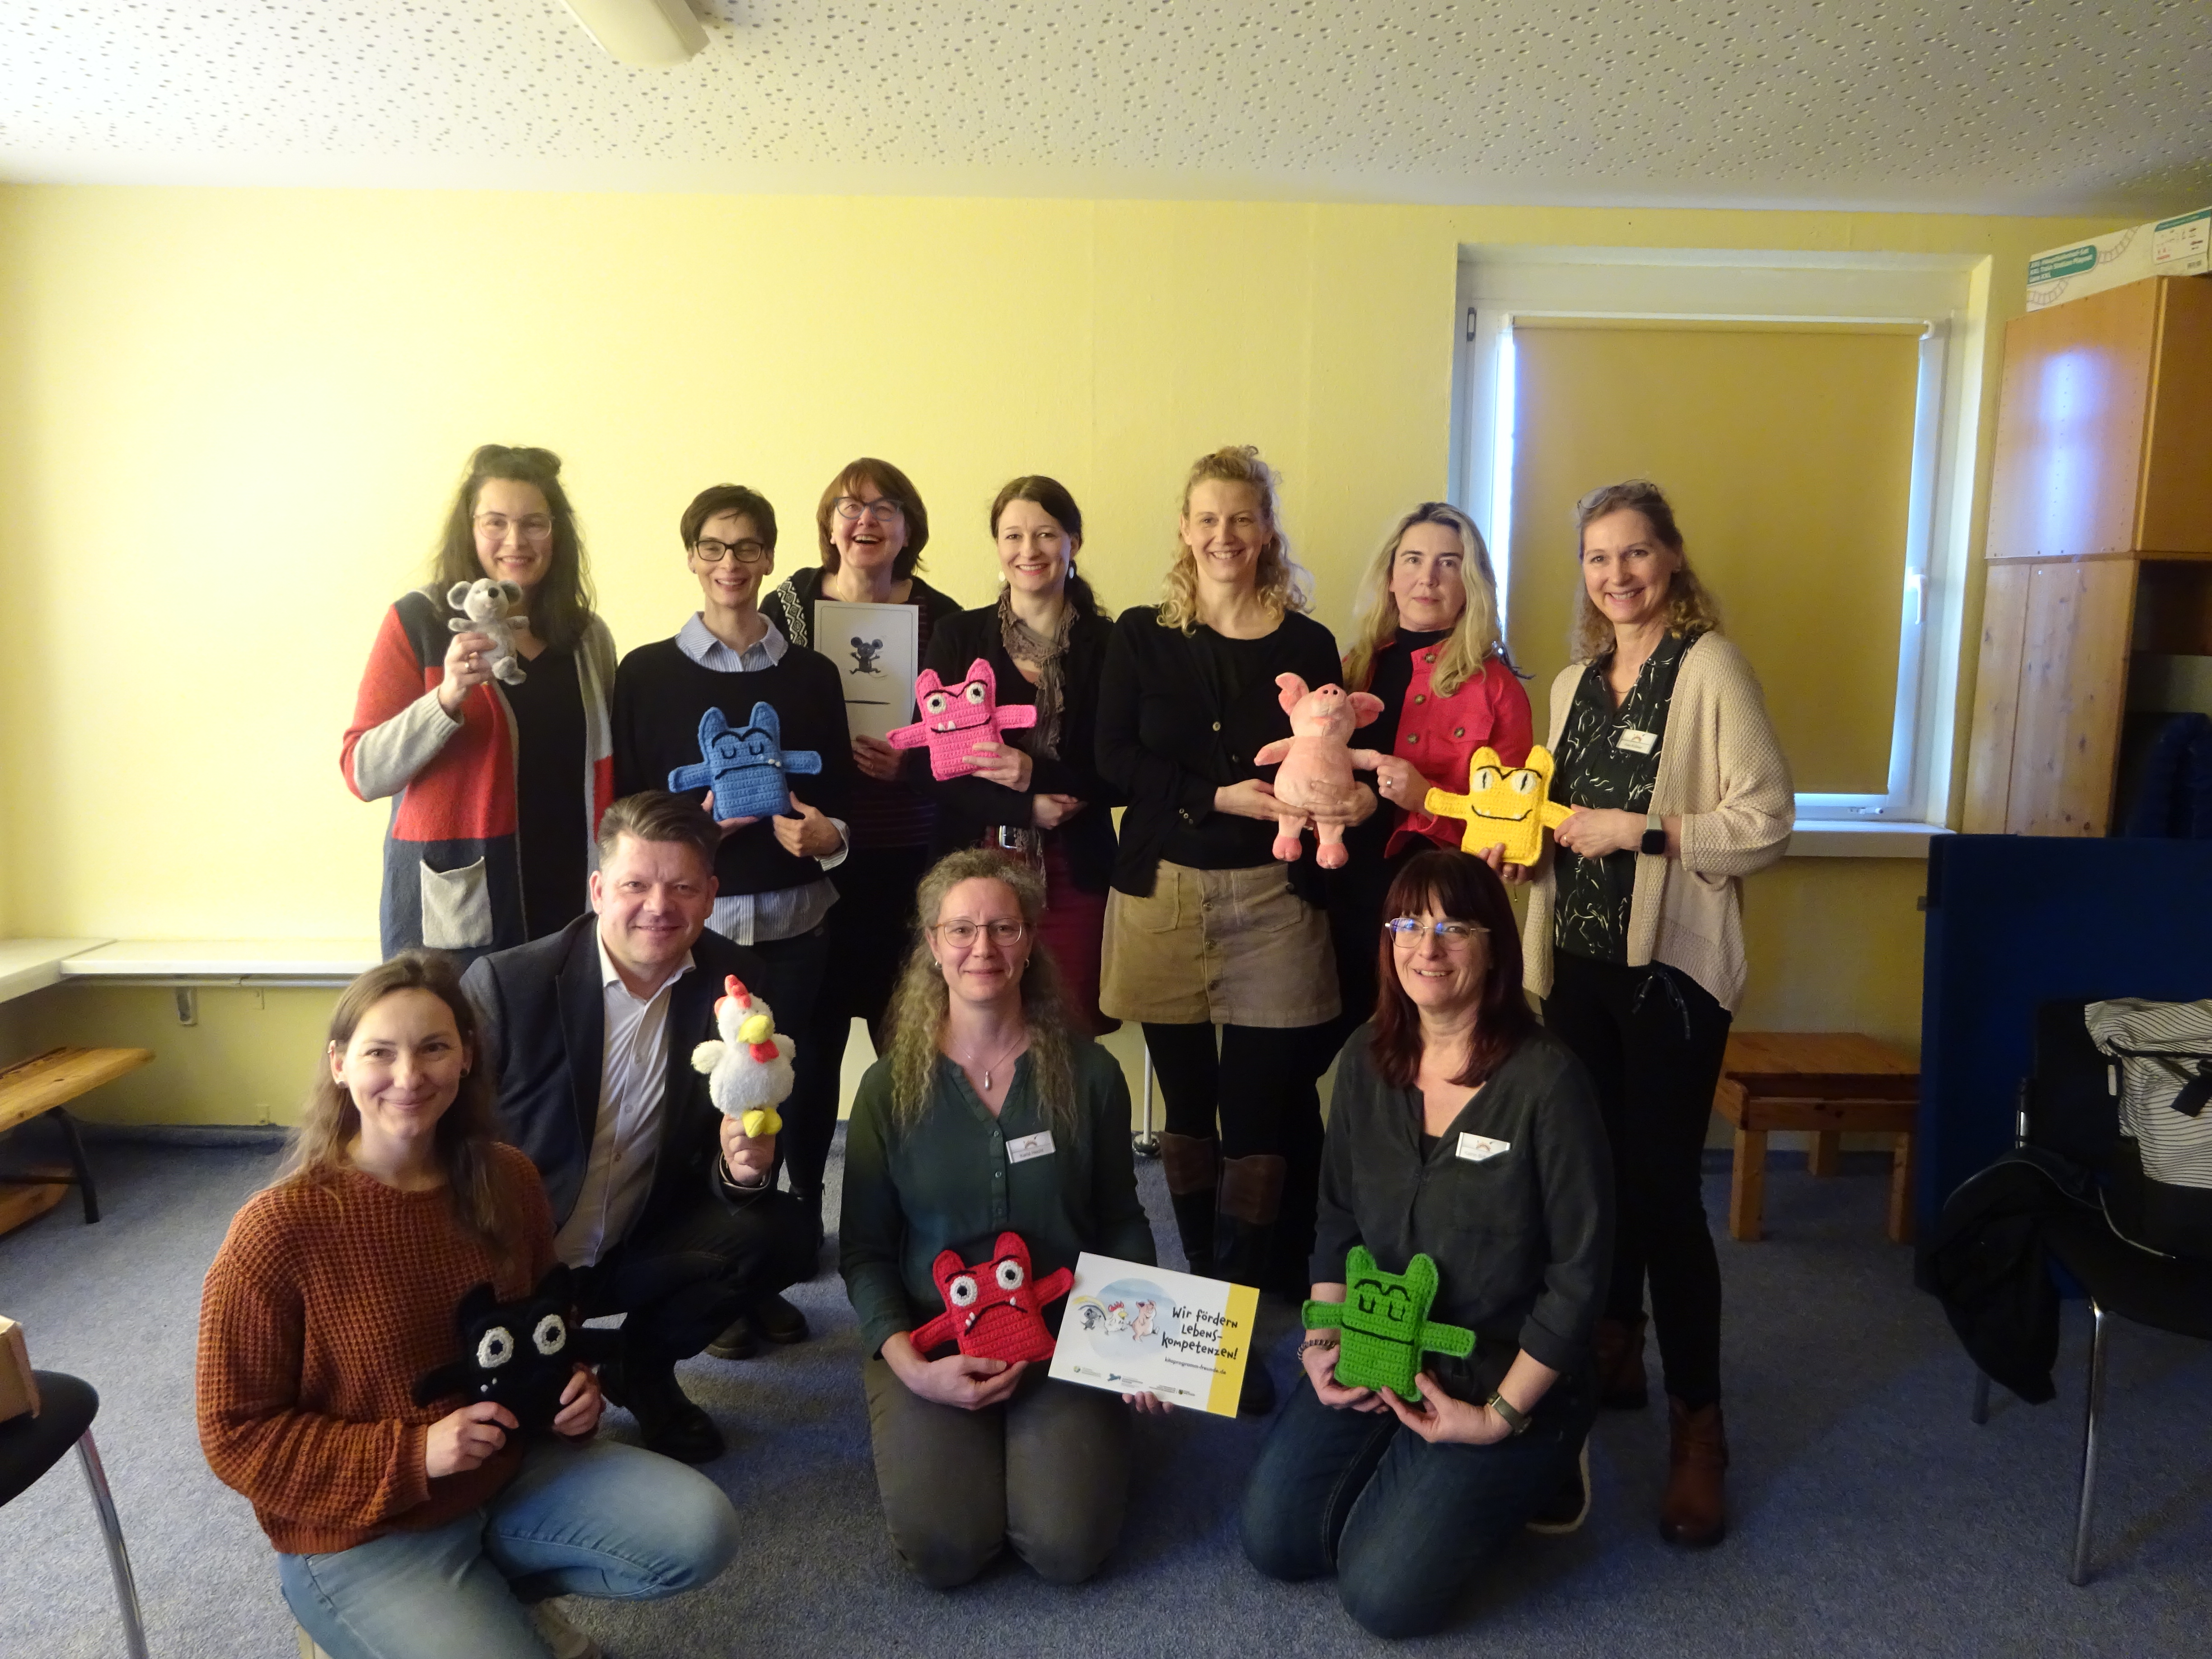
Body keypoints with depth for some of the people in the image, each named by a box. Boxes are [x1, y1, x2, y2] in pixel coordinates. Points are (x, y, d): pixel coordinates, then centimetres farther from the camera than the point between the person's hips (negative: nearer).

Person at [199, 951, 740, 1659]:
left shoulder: (506, 1181, -4)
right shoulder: (276, 1231, -20)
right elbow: (237, 1438, -13)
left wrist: (575, 1388, -8)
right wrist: (415, 1456, -22)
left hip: (514, 1470, 5)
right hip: (364, 1533, -5)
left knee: (703, 1531, -9)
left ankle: (498, 1587, 11)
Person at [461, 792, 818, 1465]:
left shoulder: (737, 983, -8)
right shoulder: (504, 984, -17)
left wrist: (741, 1167, -27)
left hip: (637, 1251, 4)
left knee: (781, 1232, -19)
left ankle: (644, 1367, 7)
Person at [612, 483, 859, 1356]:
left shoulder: (812, 674, 10)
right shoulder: (647, 673, 5)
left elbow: (841, 796, 11)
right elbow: (623, 807, 3)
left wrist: (828, 835, -10)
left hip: (793, 922, 2)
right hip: (692, 922, -1)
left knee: (795, 1091, 1)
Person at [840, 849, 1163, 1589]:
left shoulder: (1087, 1074, -3)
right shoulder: (891, 1086, -4)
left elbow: (1121, 1223, 5)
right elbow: (864, 1250, -1)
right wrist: (909, 1363, -16)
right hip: (930, 1338, 0)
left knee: (1067, 1547, -17)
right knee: (944, 1550, -19)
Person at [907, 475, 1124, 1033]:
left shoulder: (1108, 645, 2)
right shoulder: (958, 636, 6)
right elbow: (926, 762, 0)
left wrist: (1037, 775, -15)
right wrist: (1025, 807, -11)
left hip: (1072, 877, 0)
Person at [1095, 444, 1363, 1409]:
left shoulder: (1308, 644, 5)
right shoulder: (1141, 636, 5)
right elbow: (1115, 761, -4)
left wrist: (1343, 797, -18)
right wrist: (1223, 797, -15)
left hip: (1271, 898, -1)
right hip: (1163, 894, 1)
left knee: (1262, 1114, -4)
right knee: (1187, 1107, 12)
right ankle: (1202, 1291, 28)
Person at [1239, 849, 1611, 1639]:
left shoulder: (1546, 1079, -20)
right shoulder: (1367, 1060, -2)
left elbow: (1579, 1271, -16)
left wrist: (1501, 1415, -16)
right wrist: (1322, 1344, -2)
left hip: (1507, 1371, -5)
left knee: (1383, 1593, -12)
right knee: (1273, 1540, -2)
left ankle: (1527, 1469, 13)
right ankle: (1408, 1468, 22)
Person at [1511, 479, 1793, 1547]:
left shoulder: (1709, 668, -6)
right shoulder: (1574, 683, 14)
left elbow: (1767, 823, -11)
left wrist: (1643, 830, -18)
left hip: (1671, 965, -6)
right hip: (1578, 959, 6)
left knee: (1664, 1187, -5)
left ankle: (1697, 1422, 8)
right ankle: (1610, 1356, 31)